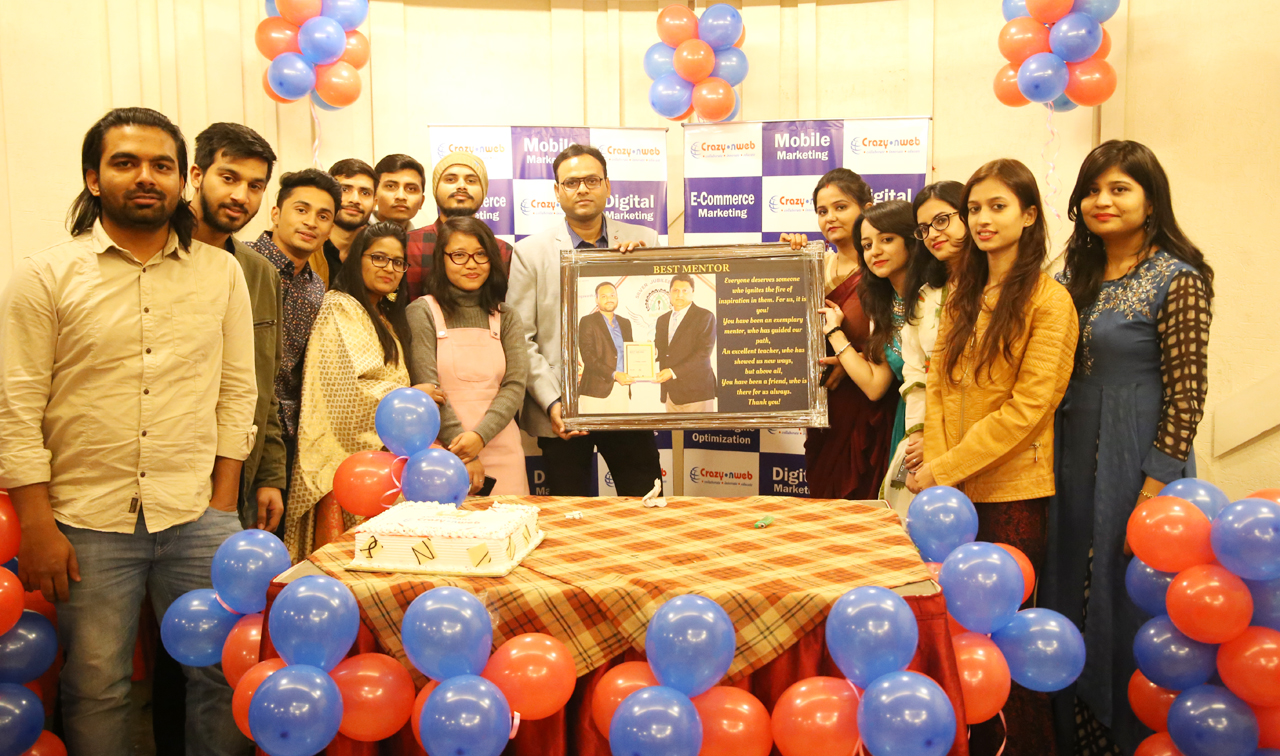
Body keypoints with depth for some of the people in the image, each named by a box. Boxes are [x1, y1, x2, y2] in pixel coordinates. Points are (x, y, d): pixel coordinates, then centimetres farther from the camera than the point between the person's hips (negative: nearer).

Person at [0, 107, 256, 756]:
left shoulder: (222, 272, 6)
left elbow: (236, 394, 7)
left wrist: (223, 505, 2)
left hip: (198, 517, 2)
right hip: (87, 523, -1)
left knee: (223, 674, 8)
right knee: (96, 687, 9)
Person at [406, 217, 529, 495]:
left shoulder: (506, 318, 10)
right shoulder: (422, 312, 0)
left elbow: (515, 385, 1)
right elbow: (427, 388, -7)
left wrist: (480, 435, -15)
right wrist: (467, 457, -13)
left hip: (500, 450, 3)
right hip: (443, 450, -3)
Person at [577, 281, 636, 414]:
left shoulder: (625, 323, 19)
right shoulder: (587, 322, 1)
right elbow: (588, 356, -9)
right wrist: (613, 374, -19)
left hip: (622, 388, 5)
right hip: (597, 388, -5)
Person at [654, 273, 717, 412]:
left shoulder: (704, 316, -3)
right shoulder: (662, 320, 18)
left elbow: (704, 352, -13)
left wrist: (673, 372, -19)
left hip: (696, 391, -5)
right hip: (671, 392, 6)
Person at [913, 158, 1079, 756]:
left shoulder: (1049, 301, -8)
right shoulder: (963, 294, 14)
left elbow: (1027, 406, -14)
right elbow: (938, 383, 9)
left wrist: (948, 467, -15)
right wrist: (934, 464, -4)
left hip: (1012, 489, -6)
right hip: (952, 486, 6)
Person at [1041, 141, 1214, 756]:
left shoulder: (1178, 279, -10)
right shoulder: (1076, 275, 10)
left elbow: (1186, 393, -12)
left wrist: (1154, 490, -17)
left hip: (1137, 464, -6)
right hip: (1073, 462, 6)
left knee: (1129, 600, 5)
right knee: (1067, 598, 14)